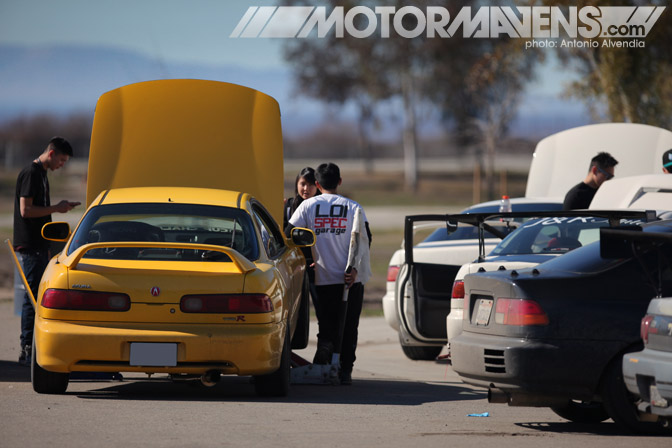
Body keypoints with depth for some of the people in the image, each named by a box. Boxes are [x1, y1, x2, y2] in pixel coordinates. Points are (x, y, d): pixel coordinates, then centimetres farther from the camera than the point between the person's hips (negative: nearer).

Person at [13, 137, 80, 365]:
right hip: (30, 246, -10)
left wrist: (59, 207, 14)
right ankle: (27, 350, -7)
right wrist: (56, 209, -15)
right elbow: (25, 210, -20)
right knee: (32, 296, -9)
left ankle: (30, 347, 15)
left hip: (39, 245, 10)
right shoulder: (30, 173, -13)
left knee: (37, 295, 11)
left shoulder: (41, 174, 17)